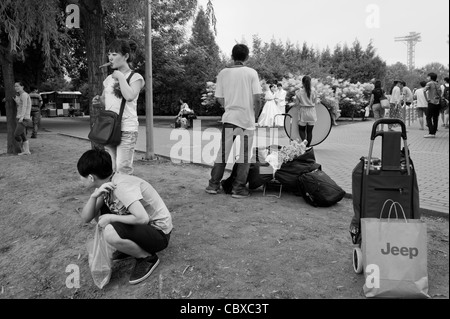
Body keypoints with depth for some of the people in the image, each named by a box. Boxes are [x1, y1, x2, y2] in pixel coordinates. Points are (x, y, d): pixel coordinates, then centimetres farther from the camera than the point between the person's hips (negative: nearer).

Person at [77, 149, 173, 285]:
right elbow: (86, 218, -2)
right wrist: (94, 196, -21)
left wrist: (110, 218, -23)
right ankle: (130, 247, 16)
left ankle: (147, 257, -5)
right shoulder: (105, 186, 0)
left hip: (159, 233, -9)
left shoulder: (121, 186, -27)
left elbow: (143, 218, -36)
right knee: (98, 212, 4)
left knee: (111, 233, -30)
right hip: (141, 226, 9)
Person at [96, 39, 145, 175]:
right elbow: (103, 99, 27)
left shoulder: (135, 77, -2)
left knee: (123, 171, -9)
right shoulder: (109, 78, 15)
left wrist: (120, 76, -10)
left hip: (127, 129, -6)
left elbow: (129, 96, -22)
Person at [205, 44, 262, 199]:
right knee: (244, 155, 6)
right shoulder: (251, 73, -4)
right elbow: (257, 99, -9)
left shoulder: (223, 73, 3)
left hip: (229, 118, 3)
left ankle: (214, 185, 16)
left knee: (223, 152, 12)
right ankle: (238, 188, 8)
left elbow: (219, 99, 5)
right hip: (247, 119, -2)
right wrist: (256, 116, 5)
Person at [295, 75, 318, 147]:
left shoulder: (299, 92, -8)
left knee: (301, 129, 13)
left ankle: (304, 141, -13)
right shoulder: (313, 91, -5)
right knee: (309, 131, 10)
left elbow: (297, 104, -3)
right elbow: (315, 102, 3)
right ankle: (308, 145, 14)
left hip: (303, 112, -1)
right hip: (312, 113, 1)